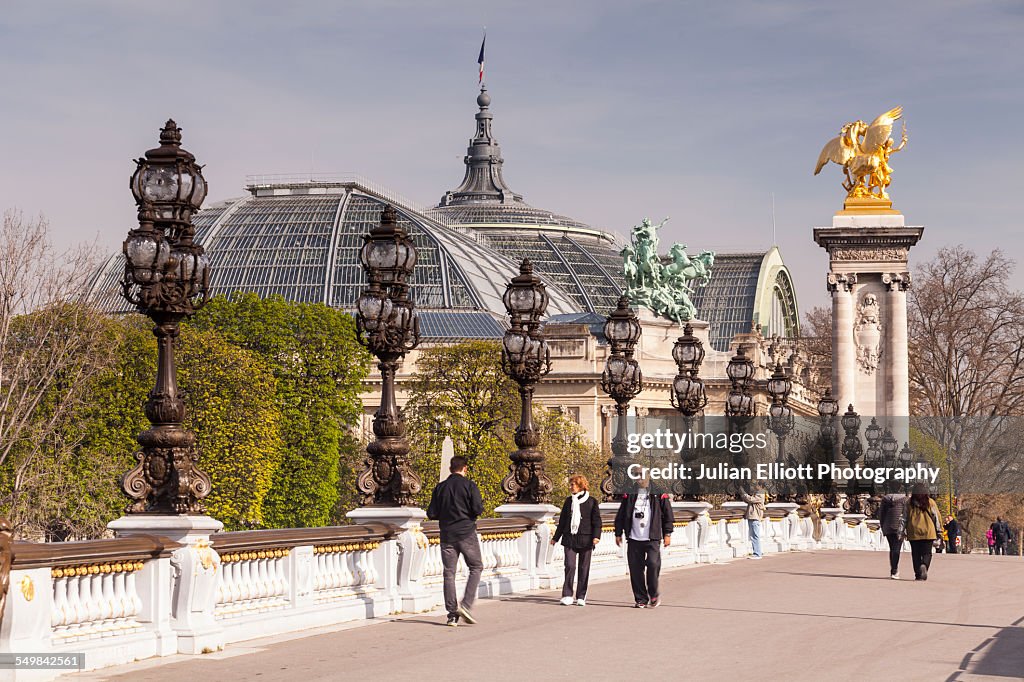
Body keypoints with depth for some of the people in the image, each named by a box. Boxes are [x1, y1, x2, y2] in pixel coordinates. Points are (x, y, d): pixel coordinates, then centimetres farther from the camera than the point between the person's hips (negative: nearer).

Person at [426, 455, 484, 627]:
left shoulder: (440, 487, 6)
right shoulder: (469, 485, -5)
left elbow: (431, 514, 4)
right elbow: (478, 509, -12)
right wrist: (480, 504, 10)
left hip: (447, 535, 3)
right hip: (467, 534, -3)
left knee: (449, 573, 5)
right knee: (476, 567, 10)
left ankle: (452, 614, 1)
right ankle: (466, 604, -6)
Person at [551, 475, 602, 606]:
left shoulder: (591, 502, 2)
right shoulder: (568, 501, 13)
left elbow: (597, 521, 0)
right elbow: (562, 520, 19)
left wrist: (596, 536, -14)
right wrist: (556, 537, 20)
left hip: (585, 540, -2)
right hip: (569, 538, 2)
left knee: (584, 568, 3)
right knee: (570, 566, -9)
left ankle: (581, 597, 10)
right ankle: (567, 595, -6)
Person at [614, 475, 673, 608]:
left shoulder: (659, 495, 5)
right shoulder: (629, 496, 11)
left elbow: (667, 515, 7)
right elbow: (620, 515, 16)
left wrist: (667, 534, 2)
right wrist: (618, 533, 12)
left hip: (652, 539, -3)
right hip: (633, 539, 3)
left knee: (653, 564, -15)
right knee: (635, 569, 0)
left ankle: (654, 594, 6)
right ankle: (640, 599, 9)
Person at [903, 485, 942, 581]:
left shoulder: (909, 504, 5)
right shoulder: (930, 503, 3)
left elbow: (904, 518, 4)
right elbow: (937, 518, 4)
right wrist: (939, 532, 9)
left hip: (913, 533, 1)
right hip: (928, 533, -1)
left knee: (916, 554, 9)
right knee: (926, 553, 5)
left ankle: (918, 574, 5)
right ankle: (924, 565, -25)